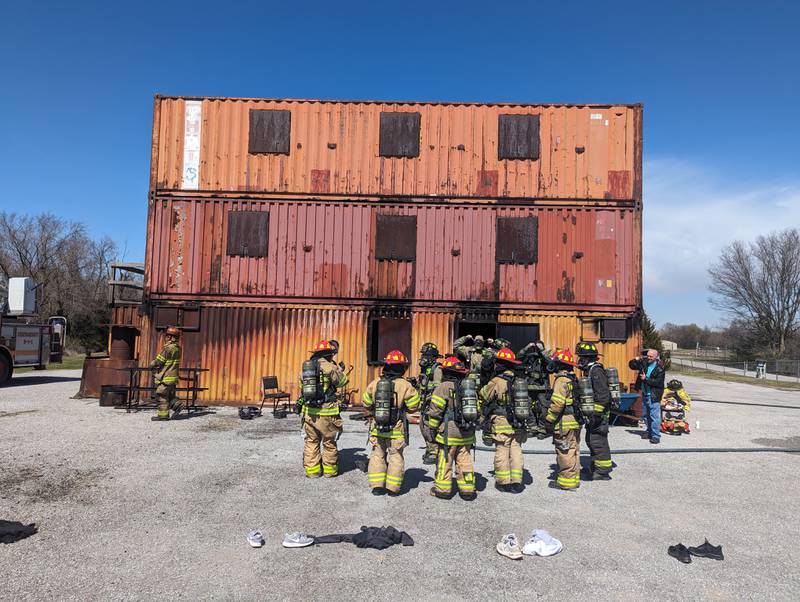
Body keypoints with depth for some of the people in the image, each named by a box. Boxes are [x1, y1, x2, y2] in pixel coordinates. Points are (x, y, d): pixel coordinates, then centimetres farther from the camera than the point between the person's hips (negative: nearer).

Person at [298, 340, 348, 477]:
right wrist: (340, 370, 20)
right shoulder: (329, 367, -11)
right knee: (329, 442, 10)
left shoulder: (306, 366, 6)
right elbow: (342, 381, 1)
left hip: (308, 411, 5)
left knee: (311, 441, 15)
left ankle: (312, 470, 18)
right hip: (325, 413, -5)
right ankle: (329, 470, 19)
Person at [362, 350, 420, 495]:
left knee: (378, 455, 14)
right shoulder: (405, 385, -13)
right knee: (396, 457, 10)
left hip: (377, 428, 2)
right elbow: (413, 407, -6)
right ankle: (392, 488, 14)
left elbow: (367, 404, 7)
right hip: (396, 430, -2)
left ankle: (377, 486, 14)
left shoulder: (374, 383, -3)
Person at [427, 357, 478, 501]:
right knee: (465, 461, 11)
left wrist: (432, 428, -1)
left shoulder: (443, 388, -9)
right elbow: (477, 410, 14)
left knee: (444, 461, 4)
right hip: (467, 434, 6)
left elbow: (435, 412, -10)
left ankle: (442, 489, 12)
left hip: (449, 433, -6)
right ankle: (467, 489, 14)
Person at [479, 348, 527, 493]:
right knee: (516, 451, 11)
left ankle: (503, 482, 10)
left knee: (502, 453, 4)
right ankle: (516, 482, 15)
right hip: (518, 423, 6)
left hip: (501, 423, -5)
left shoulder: (497, 381, -14)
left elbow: (482, 397, -3)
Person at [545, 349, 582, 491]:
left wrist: (549, 419, -13)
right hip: (576, 421, 10)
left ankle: (566, 482, 2)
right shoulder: (573, 379, 13)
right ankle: (574, 479, 23)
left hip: (565, 422, -9)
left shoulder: (561, 379, -16)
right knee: (573, 451, 15)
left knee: (564, 452, -3)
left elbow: (557, 403, -21)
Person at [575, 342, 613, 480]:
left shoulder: (596, 371, -18)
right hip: (593, 413, 11)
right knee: (591, 440, 17)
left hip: (599, 413, -11)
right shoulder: (589, 370, 15)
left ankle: (603, 471, 2)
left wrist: (597, 413, -25)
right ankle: (596, 467, 29)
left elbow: (603, 394, -24)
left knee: (597, 441, -6)